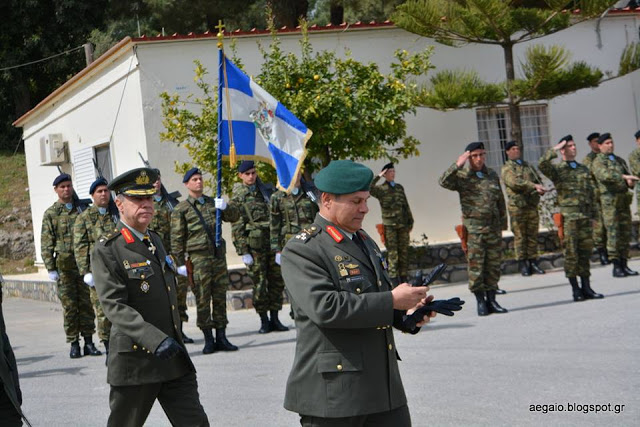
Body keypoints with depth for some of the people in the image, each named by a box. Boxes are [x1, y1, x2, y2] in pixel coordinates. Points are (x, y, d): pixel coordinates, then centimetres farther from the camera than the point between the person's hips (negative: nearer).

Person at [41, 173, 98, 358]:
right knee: (69, 305, 1)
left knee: (87, 303, 2)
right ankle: (74, 344, 7)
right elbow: (46, 244, 1)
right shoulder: (51, 214, 4)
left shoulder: (82, 209, 11)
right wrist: (51, 268, -5)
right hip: (64, 265, -2)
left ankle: (89, 342, 9)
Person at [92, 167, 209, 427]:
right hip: (134, 363, -6)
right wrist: (154, 339, -32)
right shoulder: (107, 250, -10)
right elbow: (114, 306, -20)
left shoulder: (156, 241, 15)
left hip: (175, 359, 6)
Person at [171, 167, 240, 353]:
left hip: (219, 256, 4)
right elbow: (177, 238, -2)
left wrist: (225, 207, -9)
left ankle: (221, 338, 12)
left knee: (220, 298, 6)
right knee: (203, 300, -4)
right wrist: (181, 262, -7)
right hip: (198, 259, -4)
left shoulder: (213, 202, 15)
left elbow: (234, 216, 12)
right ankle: (208, 340, 3)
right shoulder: (181, 209, 1)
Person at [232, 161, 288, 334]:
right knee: (259, 283, -2)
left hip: (272, 242, 4)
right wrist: (243, 251, -10)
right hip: (254, 246, -4)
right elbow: (236, 227, -4)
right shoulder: (238, 197, 0)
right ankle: (264, 320, 7)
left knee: (277, 281, 4)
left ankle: (275, 319, 14)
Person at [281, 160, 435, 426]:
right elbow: (324, 307, -24)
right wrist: (391, 301, -21)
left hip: (384, 384, 8)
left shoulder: (364, 242, 18)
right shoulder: (302, 250, -11)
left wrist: (407, 313, 4)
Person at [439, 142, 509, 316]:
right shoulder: (462, 176, 0)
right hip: (473, 228, -4)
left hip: (493, 227, 4)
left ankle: (491, 300, 14)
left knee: (494, 265, 6)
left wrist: (502, 224, 15)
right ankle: (480, 301, 4)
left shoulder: (492, 175, 13)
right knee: (476, 265, -4)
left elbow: (500, 201, 18)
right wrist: (457, 165, -23)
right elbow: (444, 182, -19)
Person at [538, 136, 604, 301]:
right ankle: (575, 289, 2)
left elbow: (592, 192, 18)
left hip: (585, 216, 5)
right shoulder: (557, 169, 2)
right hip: (568, 217, -5)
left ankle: (586, 287, 13)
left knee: (585, 252, 6)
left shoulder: (584, 169, 17)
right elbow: (542, 164, -20)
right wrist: (554, 150, -13)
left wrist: (594, 212, 11)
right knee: (571, 254, -3)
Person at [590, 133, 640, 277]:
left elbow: (628, 180, 21)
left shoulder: (620, 160, 20)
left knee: (626, 233, 5)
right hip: (610, 201, -6)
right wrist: (624, 177, -30)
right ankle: (616, 266, -5)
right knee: (613, 234, -8)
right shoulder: (598, 162, -2)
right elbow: (604, 175, -22)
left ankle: (624, 265, 10)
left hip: (624, 200, 6)